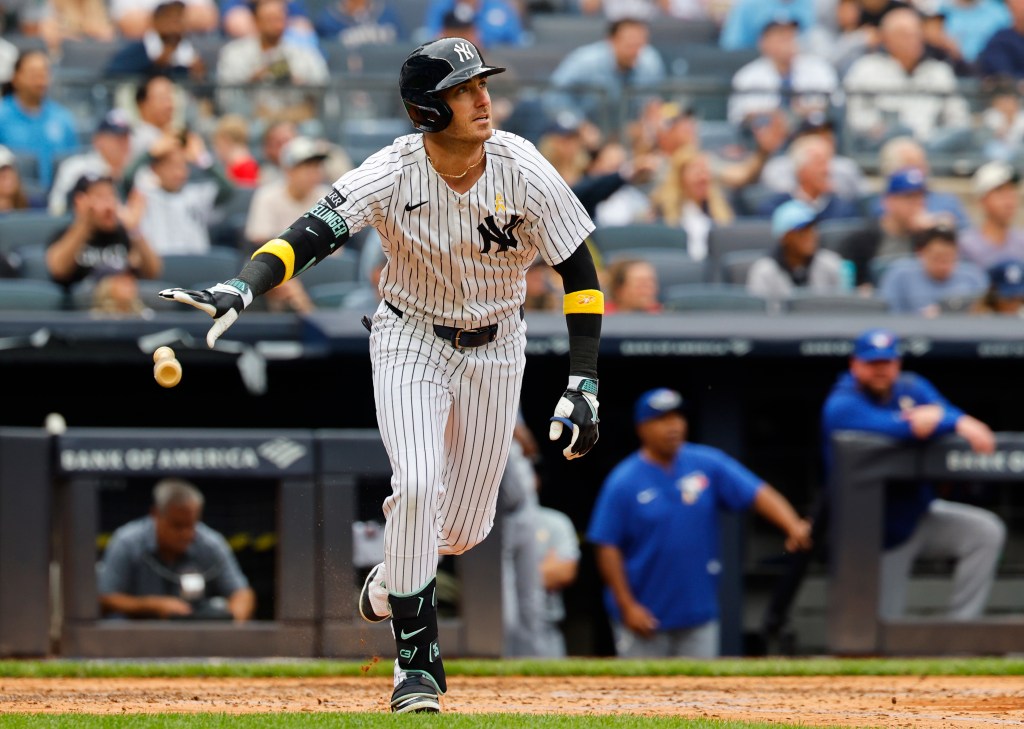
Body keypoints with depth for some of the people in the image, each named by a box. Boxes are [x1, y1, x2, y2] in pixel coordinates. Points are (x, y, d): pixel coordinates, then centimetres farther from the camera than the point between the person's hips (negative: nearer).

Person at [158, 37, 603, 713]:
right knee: (417, 486, -23)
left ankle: (391, 581, 42)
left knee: (465, 526, 6)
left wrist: (583, 388, -19)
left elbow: (580, 275, -13)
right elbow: (308, 236, -32)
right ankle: (416, 660, -10)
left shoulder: (522, 171, -21)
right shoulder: (392, 174, -23)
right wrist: (240, 290, -52)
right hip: (410, 339, -2)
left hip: (494, 347, 2)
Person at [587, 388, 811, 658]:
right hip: (642, 615, -3)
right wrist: (627, 606, -13)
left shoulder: (708, 465, 0)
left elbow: (758, 493, -8)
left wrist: (792, 526, -26)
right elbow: (607, 548, -8)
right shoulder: (622, 482, -8)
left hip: (698, 613, 3)